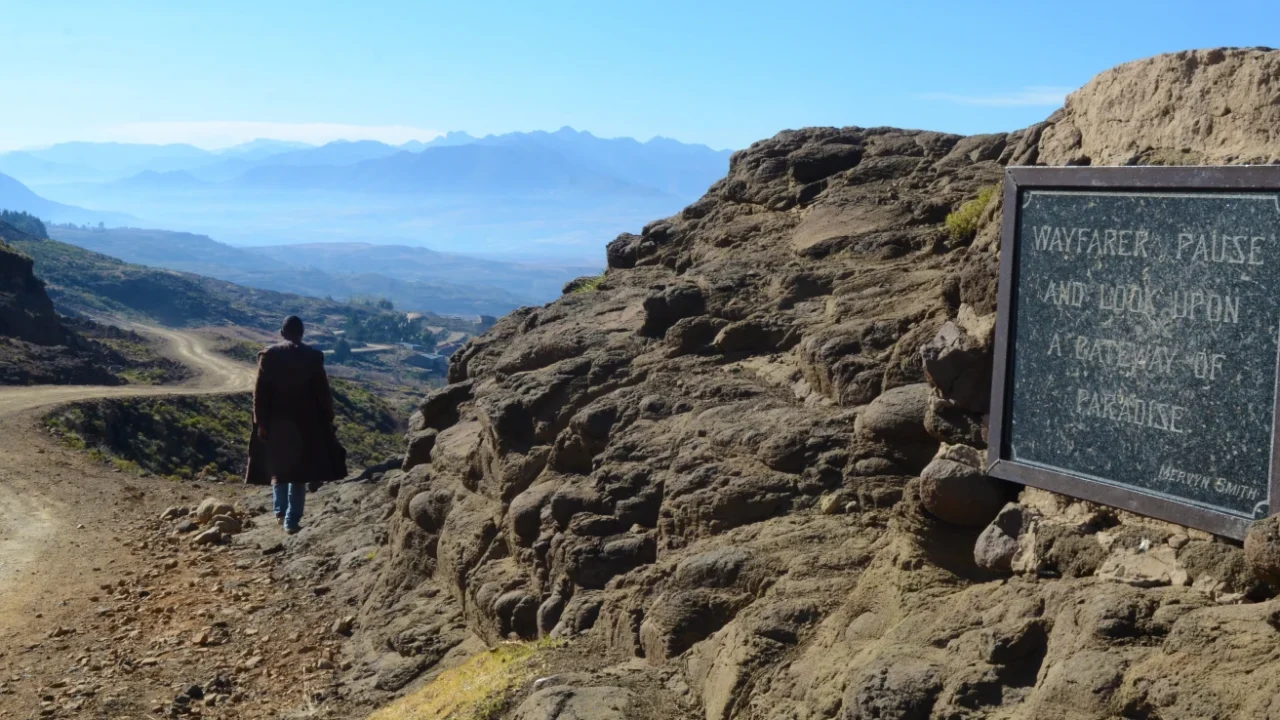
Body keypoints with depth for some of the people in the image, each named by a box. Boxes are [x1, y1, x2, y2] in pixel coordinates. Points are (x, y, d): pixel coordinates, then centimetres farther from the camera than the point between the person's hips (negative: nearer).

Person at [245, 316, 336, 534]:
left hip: (276, 421, 1)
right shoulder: (312, 357, -5)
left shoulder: (269, 356, -3)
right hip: (305, 423, -1)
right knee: (298, 471, 4)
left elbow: (260, 393, -4)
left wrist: (261, 422, 1)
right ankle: (292, 520, 3)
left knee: (277, 466, 21)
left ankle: (280, 510, 16)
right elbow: (323, 392, -4)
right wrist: (327, 421, 4)